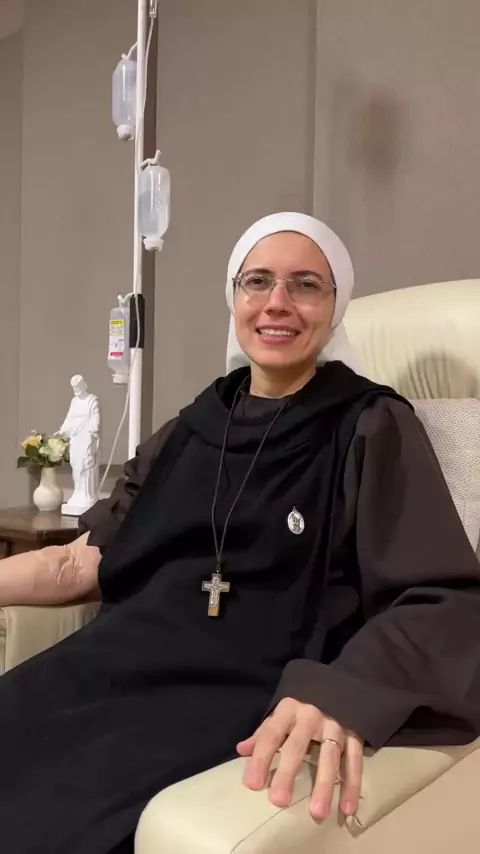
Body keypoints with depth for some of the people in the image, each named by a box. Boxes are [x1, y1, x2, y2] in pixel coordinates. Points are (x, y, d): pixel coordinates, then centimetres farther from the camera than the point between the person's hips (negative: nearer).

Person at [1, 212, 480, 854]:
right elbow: (84, 561, 17)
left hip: (250, 702, -5)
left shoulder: (372, 429, 1)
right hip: (119, 669, 5)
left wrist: (340, 694, -29)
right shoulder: (194, 427, 16)